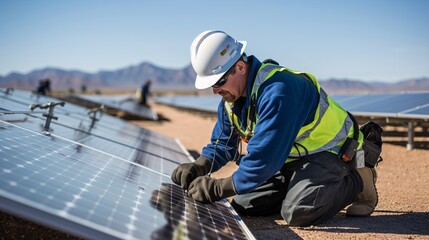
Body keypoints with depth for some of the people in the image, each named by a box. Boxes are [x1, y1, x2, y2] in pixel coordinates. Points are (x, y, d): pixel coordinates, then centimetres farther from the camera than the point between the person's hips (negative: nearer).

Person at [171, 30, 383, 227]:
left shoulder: (278, 90, -33)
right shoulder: (231, 97, -3)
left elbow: (264, 157, -37)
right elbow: (222, 144, 6)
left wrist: (218, 188, -32)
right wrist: (198, 167, -14)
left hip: (331, 151, -8)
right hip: (292, 156, 9)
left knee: (296, 212, -29)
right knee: (243, 205, 0)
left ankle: (357, 182, -4)